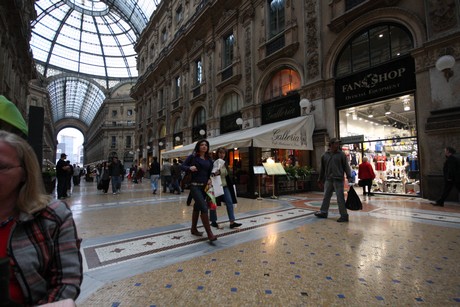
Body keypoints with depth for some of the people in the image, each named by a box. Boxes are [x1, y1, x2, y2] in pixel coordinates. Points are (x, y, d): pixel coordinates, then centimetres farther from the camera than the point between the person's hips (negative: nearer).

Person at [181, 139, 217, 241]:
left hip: (205, 186, 6)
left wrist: (210, 179, 0)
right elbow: (182, 166, -1)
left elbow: (211, 171, 18)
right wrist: (190, 168, -21)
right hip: (195, 186, -5)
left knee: (197, 207, 17)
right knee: (204, 208, -13)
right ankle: (209, 233, -7)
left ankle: (193, 229, 32)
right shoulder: (193, 157, -3)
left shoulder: (209, 159, 10)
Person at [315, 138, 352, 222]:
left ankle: (344, 215, 11)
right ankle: (323, 212, 24)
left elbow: (346, 166, -1)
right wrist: (320, 179, 15)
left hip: (338, 179, -3)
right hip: (328, 180, 4)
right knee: (326, 196, 12)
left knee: (340, 198, 0)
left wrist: (349, 177, -10)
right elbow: (322, 168, 13)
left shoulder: (341, 154, 0)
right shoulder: (325, 155, 8)